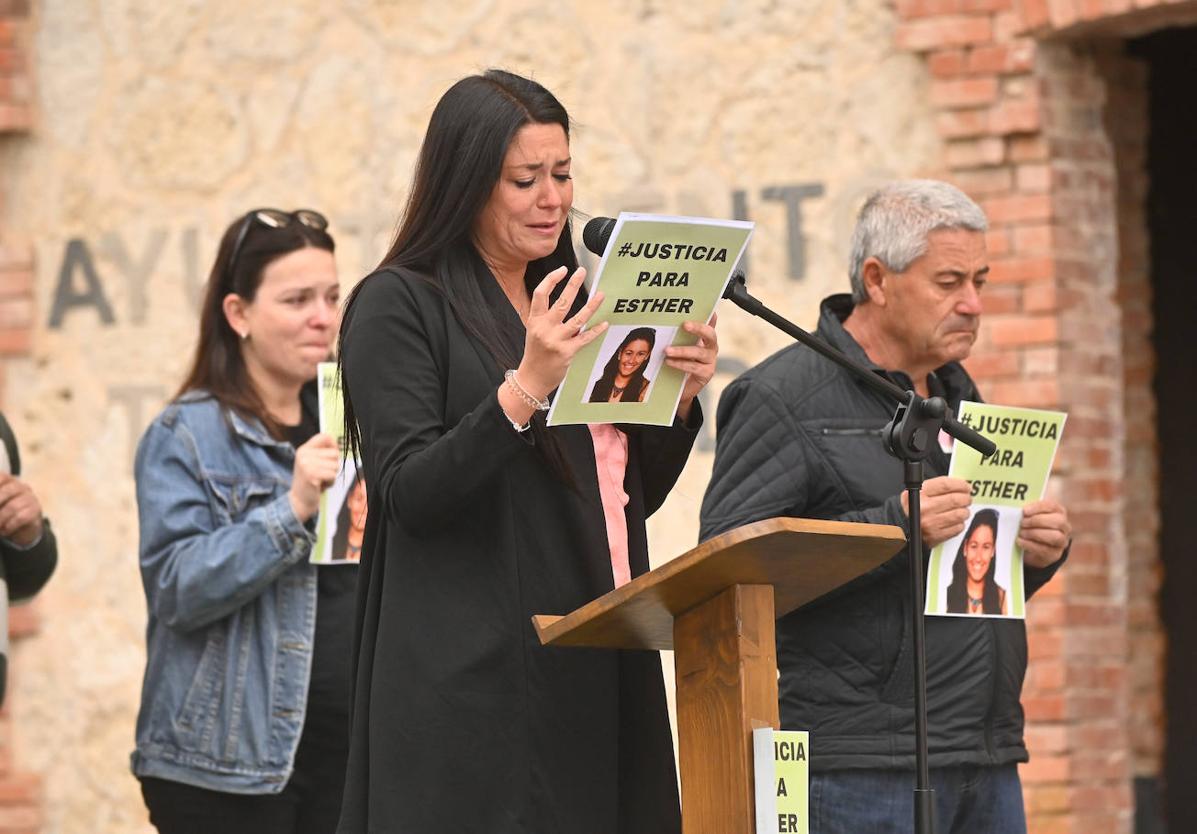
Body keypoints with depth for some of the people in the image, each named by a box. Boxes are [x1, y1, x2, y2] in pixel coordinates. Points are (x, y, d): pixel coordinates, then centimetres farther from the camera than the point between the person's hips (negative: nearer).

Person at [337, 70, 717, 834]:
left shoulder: (571, 304, 18)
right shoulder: (399, 305, -3)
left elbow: (634, 496, 19)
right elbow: (410, 495, -13)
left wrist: (681, 399, 1)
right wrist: (525, 387, -24)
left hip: (596, 676, 6)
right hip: (473, 679, -6)